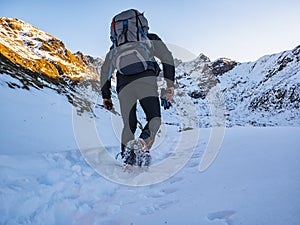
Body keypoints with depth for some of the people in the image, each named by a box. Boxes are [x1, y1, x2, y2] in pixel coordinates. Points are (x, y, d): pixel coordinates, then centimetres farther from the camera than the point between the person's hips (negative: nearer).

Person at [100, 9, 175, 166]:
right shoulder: (150, 39, 24)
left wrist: (106, 95, 22)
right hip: (146, 79, -3)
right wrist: (170, 84, 3)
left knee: (129, 125, 13)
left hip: (124, 86, 3)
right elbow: (167, 56, 7)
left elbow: (106, 69, 22)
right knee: (154, 118, 5)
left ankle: (127, 158, -4)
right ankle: (144, 143, -25)